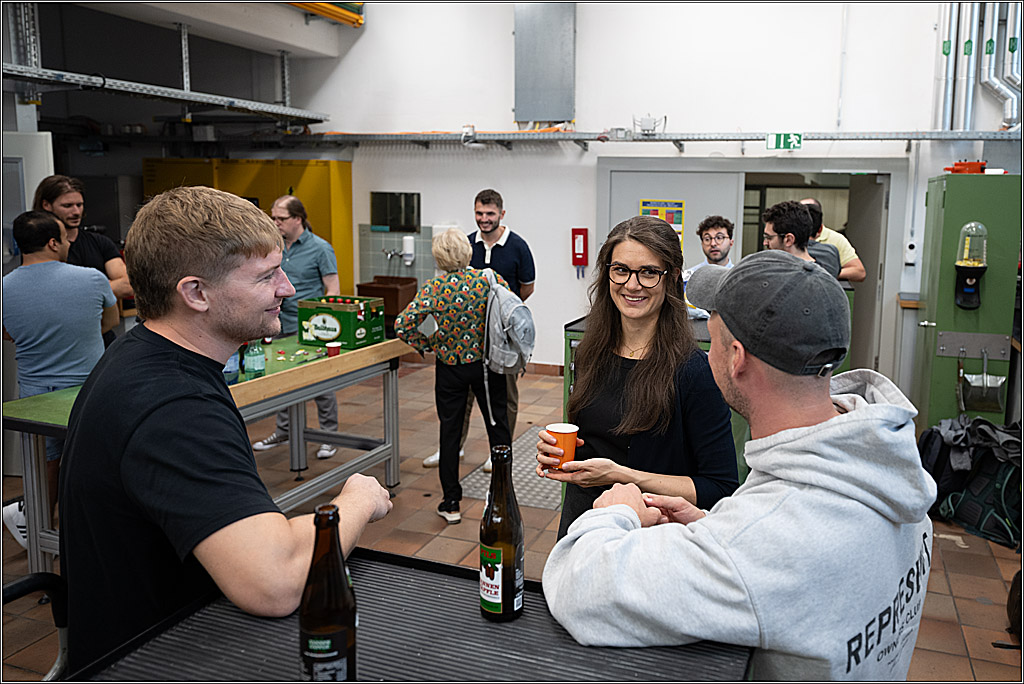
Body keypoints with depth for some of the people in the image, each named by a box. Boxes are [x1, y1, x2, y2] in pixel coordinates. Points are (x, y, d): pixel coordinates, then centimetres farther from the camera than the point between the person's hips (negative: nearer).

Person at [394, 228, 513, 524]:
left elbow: (403, 326, -15)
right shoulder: (490, 280, -11)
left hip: (449, 366, 0)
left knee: (449, 431, 11)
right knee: (498, 426, 14)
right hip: (487, 363, 0)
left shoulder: (433, 288, -11)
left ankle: (451, 503, 17)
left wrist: (427, 345, 0)